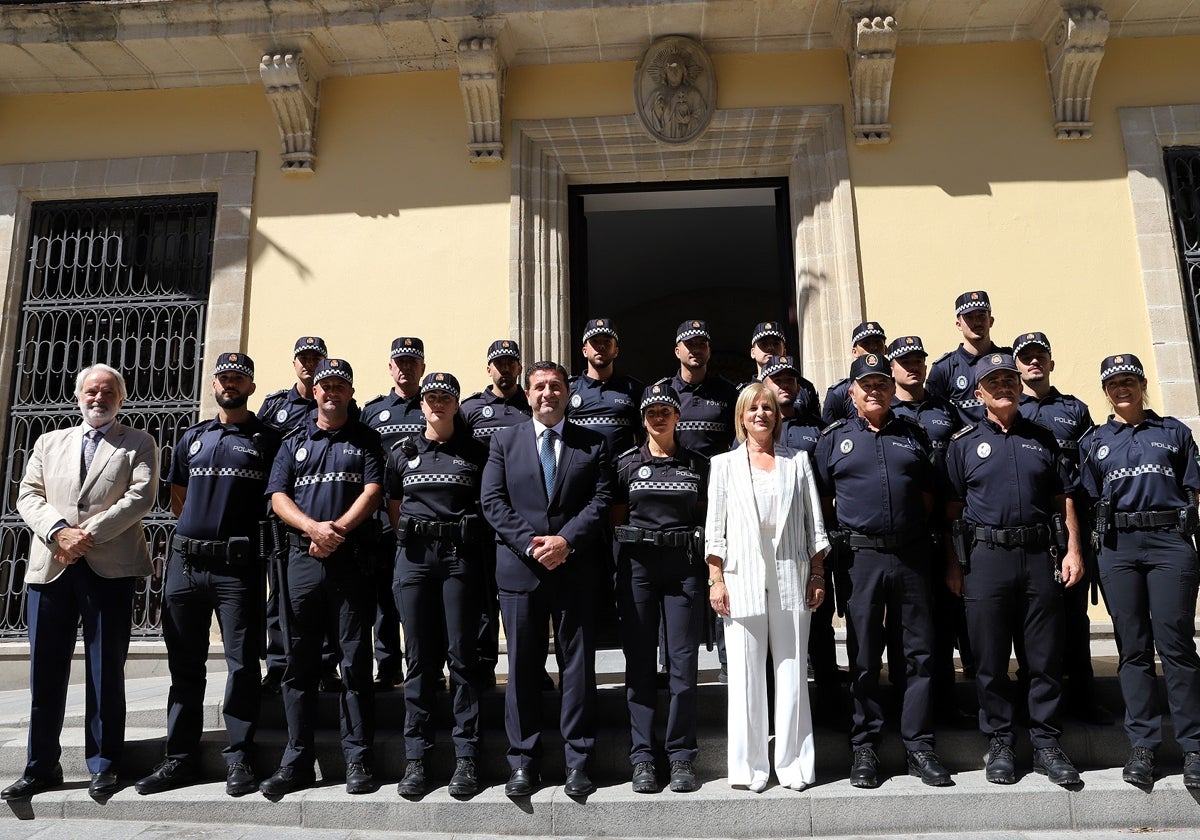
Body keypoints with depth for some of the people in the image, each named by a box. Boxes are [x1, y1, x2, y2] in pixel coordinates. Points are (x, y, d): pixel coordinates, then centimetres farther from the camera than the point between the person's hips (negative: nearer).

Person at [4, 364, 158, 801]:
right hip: (50, 565, 3)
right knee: (45, 669, 6)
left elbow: (141, 496, -5)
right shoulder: (49, 442, 19)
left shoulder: (138, 443, 8)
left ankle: (103, 765, 12)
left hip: (109, 567, -3)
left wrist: (88, 534, -13)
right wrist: (59, 531, -10)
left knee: (106, 670, 2)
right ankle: (42, 767, 17)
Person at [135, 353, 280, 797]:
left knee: (242, 662, -2)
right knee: (185, 664, 10)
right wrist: (203, 525, 11)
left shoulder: (267, 439, 4)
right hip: (186, 561, 5)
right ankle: (180, 758, 19)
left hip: (239, 565, -4)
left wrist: (248, 532, -4)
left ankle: (239, 759, 7)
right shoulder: (193, 438, 17)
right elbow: (177, 498, 22)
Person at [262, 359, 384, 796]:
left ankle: (358, 760, 8)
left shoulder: (366, 439, 10)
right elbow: (278, 497, 6)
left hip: (352, 559, -2)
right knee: (300, 662, 6)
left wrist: (337, 531, -13)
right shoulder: (294, 442, 17)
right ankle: (296, 762, 15)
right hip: (302, 559, 3)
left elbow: (372, 492, -2)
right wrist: (314, 528, -11)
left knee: (355, 662, 0)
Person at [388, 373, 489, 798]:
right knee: (420, 658, 4)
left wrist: (470, 539, 1)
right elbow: (393, 506, 18)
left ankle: (466, 758, 4)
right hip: (414, 555, 2)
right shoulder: (402, 451, 14)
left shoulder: (476, 452, 9)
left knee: (462, 654, -2)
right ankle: (416, 758, 11)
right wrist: (410, 540, 10)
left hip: (460, 555, -2)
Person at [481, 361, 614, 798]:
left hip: (575, 567, 0)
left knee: (579, 664, 5)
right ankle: (523, 762, 19)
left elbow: (602, 500, -1)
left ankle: (578, 761, 17)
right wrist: (530, 543, -11)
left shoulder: (593, 443, 8)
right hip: (520, 567, 1)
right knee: (522, 667, 7)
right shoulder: (504, 441, 10)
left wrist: (566, 540, -13)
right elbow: (492, 501, 1)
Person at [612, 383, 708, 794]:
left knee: (683, 663, 1)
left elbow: (708, 516, 12)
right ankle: (642, 757, 12)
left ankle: (681, 756, 12)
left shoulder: (698, 464, 9)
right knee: (639, 663, 4)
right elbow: (616, 518, 12)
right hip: (638, 564, 0)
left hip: (684, 564, 0)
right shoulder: (626, 463, 7)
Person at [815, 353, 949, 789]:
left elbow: (928, 493, 16)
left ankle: (919, 746, 17)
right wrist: (848, 529, 2)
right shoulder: (835, 438, 7)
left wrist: (916, 528, 7)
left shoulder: (913, 433, 12)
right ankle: (865, 748, 16)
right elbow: (823, 500, 10)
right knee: (864, 657, 5)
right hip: (861, 557, -1)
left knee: (920, 653, 5)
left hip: (911, 554, 2)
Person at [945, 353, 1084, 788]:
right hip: (985, 558, -2)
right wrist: (953, 565, -2)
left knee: (1046, 655, 6)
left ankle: (1046, 743, 19)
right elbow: (951, 508, 4)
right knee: (991, 658, 4)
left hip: (1041, 556, 2)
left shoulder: (1042, 438, 13)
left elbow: (1063, 499, 13)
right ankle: (999, 744, 17)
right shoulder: (963, 443, 6)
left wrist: (1072, 549, 2)